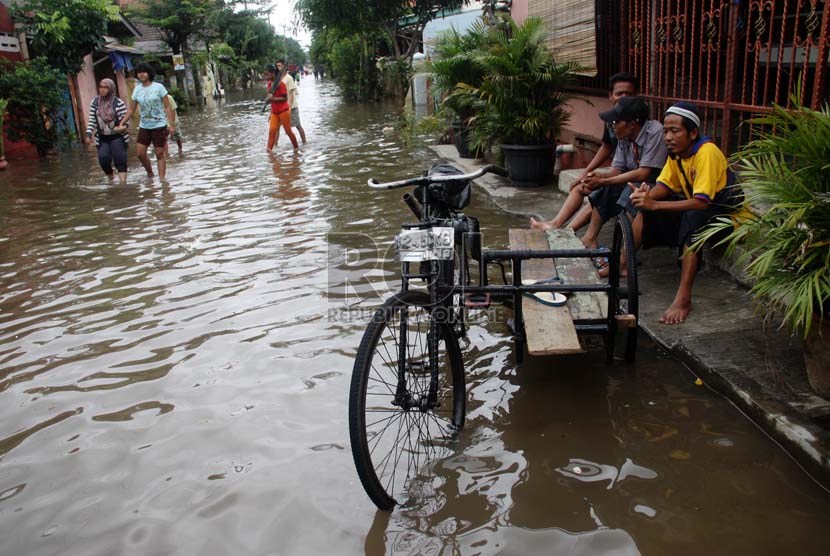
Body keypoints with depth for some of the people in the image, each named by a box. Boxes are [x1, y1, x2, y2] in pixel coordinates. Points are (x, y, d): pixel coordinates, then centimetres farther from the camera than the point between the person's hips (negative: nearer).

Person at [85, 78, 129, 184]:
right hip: (102, 138, 3)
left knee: (120, 160, -9)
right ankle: (111, 179, 12)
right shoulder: (94, 102, 4)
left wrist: (123, 126, -28)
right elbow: (91, 120, 7)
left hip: (117, 137, -2)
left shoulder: (119, 103, -6)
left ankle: (122, 182, -5)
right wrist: (89, 135, 0)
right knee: (103, 158, -12)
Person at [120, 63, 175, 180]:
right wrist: (121, 123, -1)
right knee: (140, 153, 2)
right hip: (144, 126, 4)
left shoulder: (158, 87, -5)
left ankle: (162, 179, 4)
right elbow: (131, 110, 9)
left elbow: (167, 107, -6)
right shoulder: (137, 90, 6)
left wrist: (171, 124, -13)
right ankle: (150, 174, 23)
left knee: (159, 154, -1)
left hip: (159, 126, -4)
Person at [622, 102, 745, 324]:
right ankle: (623, 263, -6)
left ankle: (683, 298, -43)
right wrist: (645, 195, -26)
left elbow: (701, 203, -34)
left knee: (693, 217, -40)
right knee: (642, 205, -1)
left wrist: (654, 205, -39)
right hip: (695, 207, 9)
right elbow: (664, 186, -2)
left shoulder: (707, 153, -26)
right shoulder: (677, 151, -1)